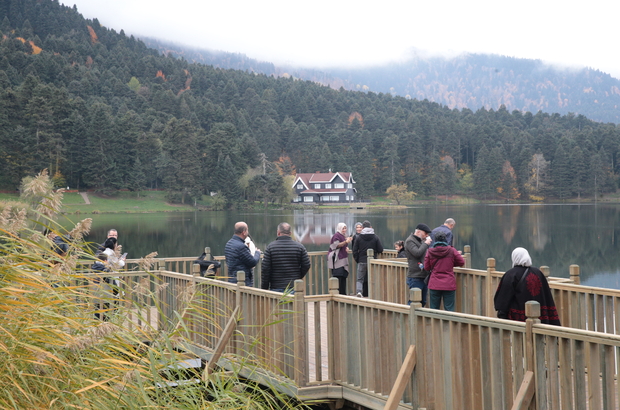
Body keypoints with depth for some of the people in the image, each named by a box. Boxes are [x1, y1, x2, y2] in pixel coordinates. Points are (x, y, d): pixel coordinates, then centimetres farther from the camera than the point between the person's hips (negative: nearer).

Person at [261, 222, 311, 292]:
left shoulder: (270, 247, -2)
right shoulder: (299, 246, 2)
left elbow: (265, 269, -4)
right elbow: (306, 266, 2)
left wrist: (264, 289, 2)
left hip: (276, 288, -1)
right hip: (294, 287, 1)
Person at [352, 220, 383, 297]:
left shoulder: (358, 238, -3)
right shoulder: (375, 237, -2)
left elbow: (355, 251, -4)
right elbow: (380, 250, -3)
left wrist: (357, 260, 8)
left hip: (362, 261, 0)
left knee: (360, 279, 6)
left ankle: (359, 291, -16)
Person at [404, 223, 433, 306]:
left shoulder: (421, 240, 17)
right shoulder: (410, 241, -9)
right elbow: (417, 253, -23)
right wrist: (426, 244, -11)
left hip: (424, 276, 9)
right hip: (415, 277, -9)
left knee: (422, 302, 12)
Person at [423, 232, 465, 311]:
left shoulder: (430, 252, -2)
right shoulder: (452, 251, -5)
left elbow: (426, 267, 5)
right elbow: (461, 262, 5)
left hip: (434, 285, 1)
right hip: (449, 285, -1)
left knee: (434, 309, 8)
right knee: (449, 309, 2)